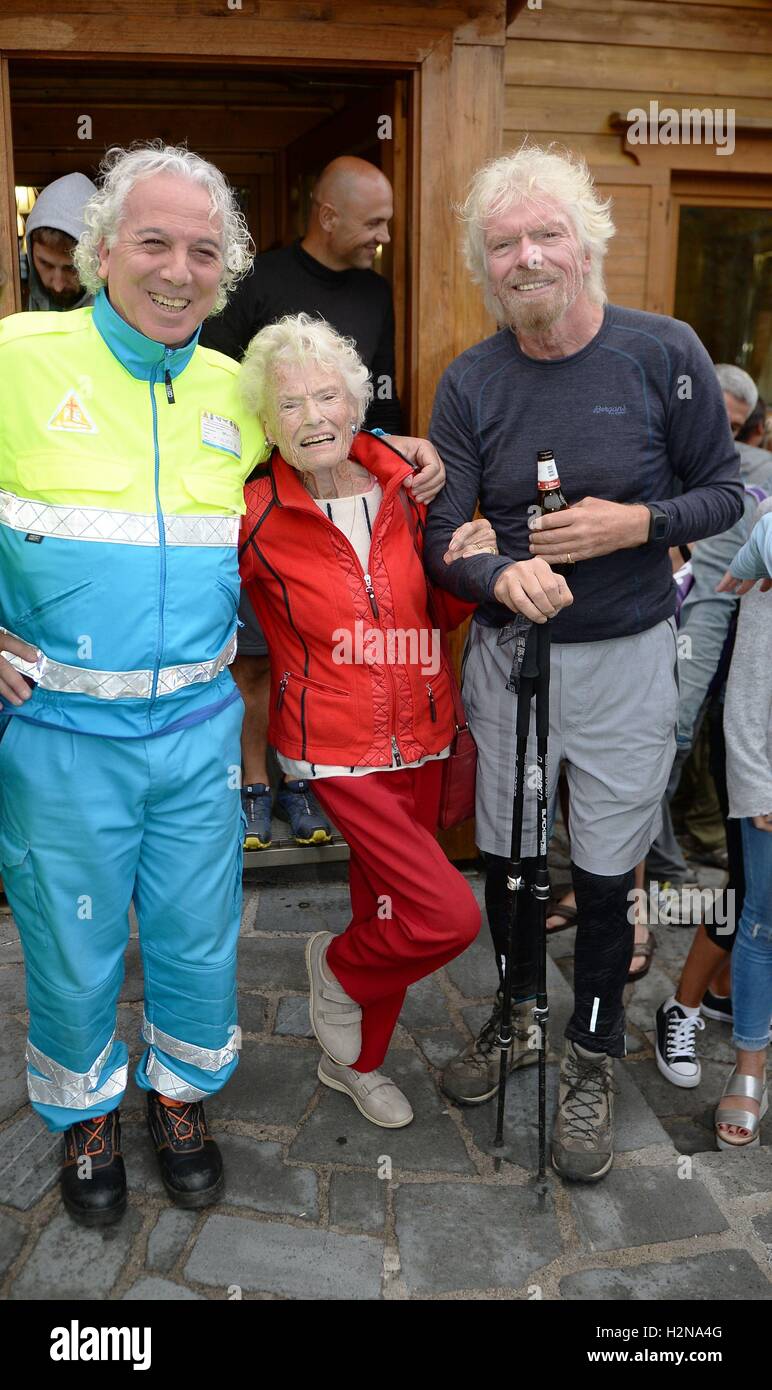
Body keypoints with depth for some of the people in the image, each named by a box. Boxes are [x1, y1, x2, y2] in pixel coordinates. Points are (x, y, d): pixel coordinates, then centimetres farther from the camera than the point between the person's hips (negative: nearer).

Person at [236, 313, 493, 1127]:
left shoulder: (404, 488, 0)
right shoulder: (257, 517, -12)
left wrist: (467, 570, -9)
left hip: (421, 735, 5)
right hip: (336, 746, -5)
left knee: (388, 908, 18)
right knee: (449, 916, -13)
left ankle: (354, 1061, 43)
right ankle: (337, 968, 20)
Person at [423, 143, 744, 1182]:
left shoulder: (664, 354, -7)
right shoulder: (470, 383, -2)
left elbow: (724, 490, -1)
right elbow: (441, 537, -5)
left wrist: (636, 523, -19)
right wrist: (502, 577, -27)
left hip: (625, 659, -2)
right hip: (508, 651, 2)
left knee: (606, 874, 8)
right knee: (505, 853, 15)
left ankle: (591, 1059, 32)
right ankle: (516, 1013, 43)